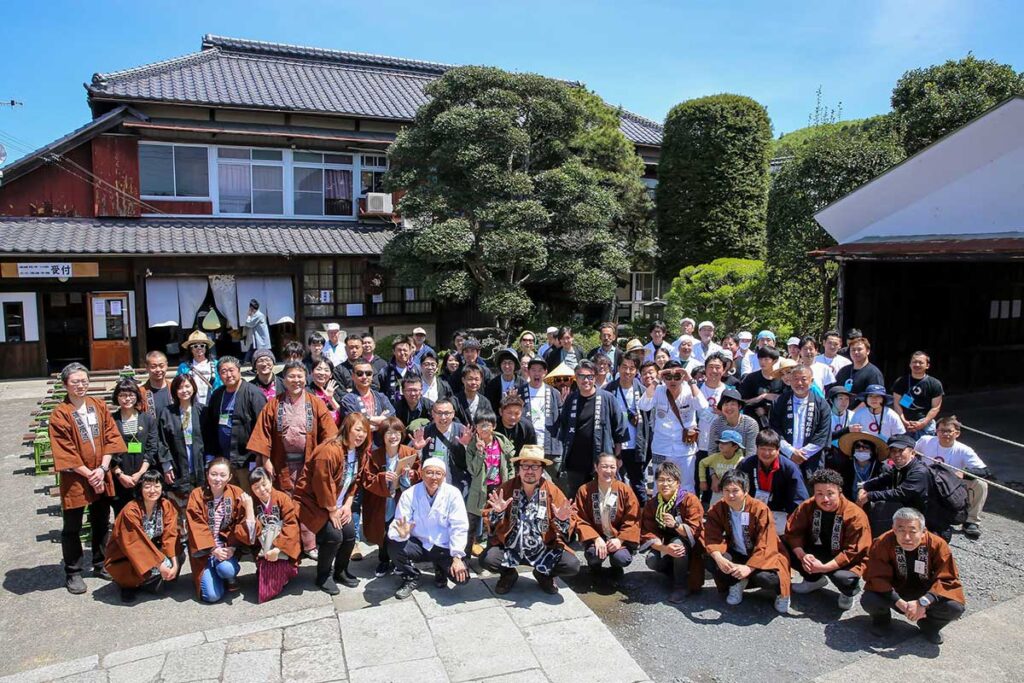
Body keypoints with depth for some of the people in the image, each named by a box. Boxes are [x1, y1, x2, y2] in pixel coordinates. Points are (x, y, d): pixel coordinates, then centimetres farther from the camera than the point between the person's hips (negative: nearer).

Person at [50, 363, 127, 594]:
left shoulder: (99, 406, 2)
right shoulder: (60, 414, -10)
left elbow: (111, 437, 1)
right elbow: (64, 452, -13)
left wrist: (102, 468, -9)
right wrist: (89, 474, -14)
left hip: (101, 476, 4)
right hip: (75, 479, -4)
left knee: (101, 523, 16)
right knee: (72, 529, 7)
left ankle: (100, 565, 31)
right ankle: (72, 573, 21)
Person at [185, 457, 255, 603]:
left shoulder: (237, 494, -3)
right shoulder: (197, 495, -6)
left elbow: (241, 524, -5)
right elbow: (197, 528, -10)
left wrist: (231, 547, -20)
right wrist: (213, 549, -19)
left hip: (227, 545, 0)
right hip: (204, 549, 0)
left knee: (226, 569, -33)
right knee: (212, 595, -15)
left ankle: (231, 577, 5)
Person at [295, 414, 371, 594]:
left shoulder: (360, 452, -1)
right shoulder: (329, 451, -28)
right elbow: (322, 484, -26)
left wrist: (347, 505, -4)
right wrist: (332, 511, -16)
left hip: (338, 504, 8)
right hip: (314, 501, -7)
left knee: (350, 533, -6)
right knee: (333, 535, -18)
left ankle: (340, 571, 20)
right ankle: (323, 576, 6)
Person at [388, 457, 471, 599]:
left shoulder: (453, 494, -12)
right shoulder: (409, 494, -10)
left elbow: (459, 527, -14)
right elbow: (398, 525, -16)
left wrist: (457, 557, -22)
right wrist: (402, 534, -41)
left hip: (444, 547, -1)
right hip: (418, 545, 1)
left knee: (461, 577, -22)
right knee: (394, 545, -28)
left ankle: (440, 570, 16)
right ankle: (411, 579, 3)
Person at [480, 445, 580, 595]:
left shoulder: (552, 491, -3)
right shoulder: (506, 488, -3)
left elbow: (569, 523, -1)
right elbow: (487, 519, 0)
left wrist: (563, 521, -23)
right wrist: (496, 512, -21)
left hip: (544, 549, 0)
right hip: (509, 548, 0)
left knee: (572, 566, -20)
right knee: (486, 559, -26)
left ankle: (544, 574, 15)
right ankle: (508, 574, 11)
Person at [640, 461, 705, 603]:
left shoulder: (690, 500, -20)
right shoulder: (651, 504, -8)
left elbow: (694, 531, -26)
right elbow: (648, 533, -14)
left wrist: (675, 524, -45)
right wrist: (664, 548, -33)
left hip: (690, 546, -4)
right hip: (666, 543, 4)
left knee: (678, 542, -35)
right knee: (652, 561, -23)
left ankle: (682, 586, -15)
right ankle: (678, 574, 8)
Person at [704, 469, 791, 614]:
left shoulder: (760, 509, -21)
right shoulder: (717, 509, -11)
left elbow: (765, 545, -25)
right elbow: (712, 537, -17)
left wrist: (749, 568, -38)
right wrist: (719, 558, -38)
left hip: (761, 556, -3)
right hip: (736, 555, 3)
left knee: (764, 577, -35)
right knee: (710, 559, -27)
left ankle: (781, 592, 4)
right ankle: (736, 583, 4)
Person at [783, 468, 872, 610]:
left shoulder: (855, 515, -24)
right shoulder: (807, 506, -14)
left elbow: (852, 552, -23)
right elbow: (793, 532, -10)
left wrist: (824, 567, -31)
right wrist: (802, 556, -29)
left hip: (847, 560, -4)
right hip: (819, 552, 4)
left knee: (843, 578, -37)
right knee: (785, 548, -18)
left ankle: (848, 592, 6)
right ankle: (814, 579, 11)